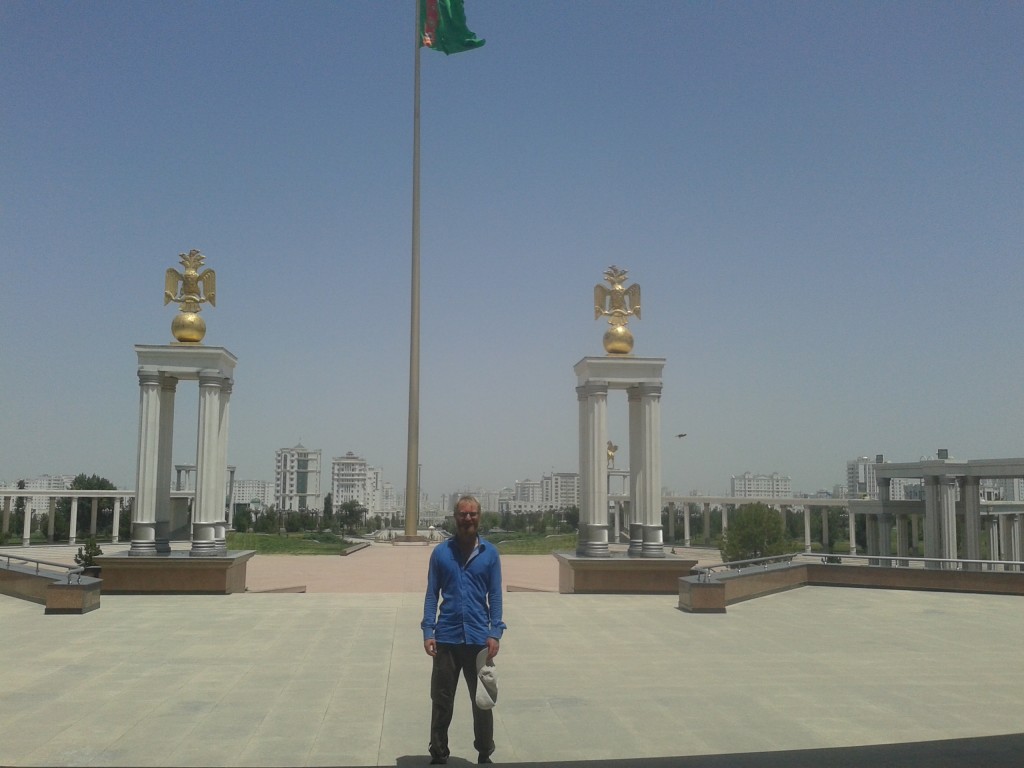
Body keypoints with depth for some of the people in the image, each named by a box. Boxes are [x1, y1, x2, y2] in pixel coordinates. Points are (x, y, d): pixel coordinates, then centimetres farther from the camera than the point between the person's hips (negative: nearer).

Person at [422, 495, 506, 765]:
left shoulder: (490, 553, 2)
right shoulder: (441, 552, 1)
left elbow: (495, 595, 3)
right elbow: (432, 594, 3)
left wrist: (495, 633, -6)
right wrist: (428, 632, -5)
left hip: (479, 638, 0)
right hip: (446, 638, 0)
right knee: (441, 702, 8)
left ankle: (485, 754, 26)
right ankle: (438, 755, 22)